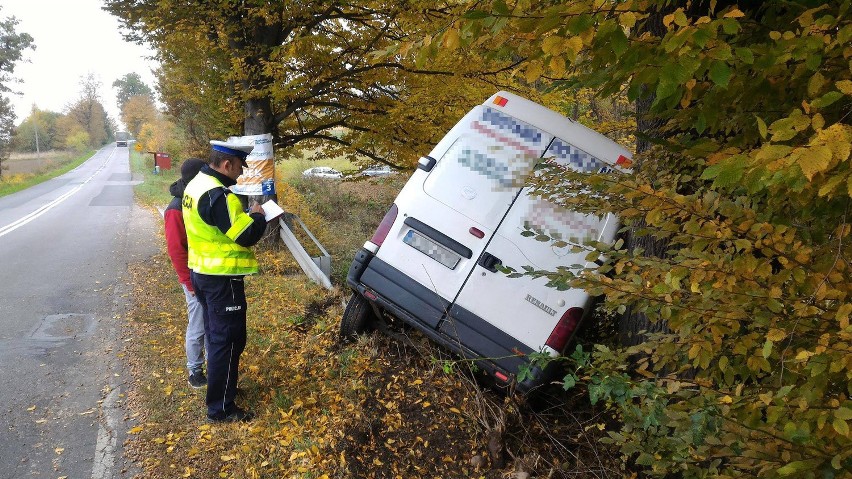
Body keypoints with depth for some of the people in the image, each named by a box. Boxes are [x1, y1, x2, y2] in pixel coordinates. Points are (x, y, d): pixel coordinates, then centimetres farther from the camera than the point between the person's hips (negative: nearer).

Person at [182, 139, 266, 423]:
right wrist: (257, 216, -6)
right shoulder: (218, 195, -24)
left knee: (215, 335, 22)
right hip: (222, 279, -10)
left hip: (202, 272, 10)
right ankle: (221, 409, 7)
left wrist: (244, 213, 7)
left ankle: (219, 385, 38)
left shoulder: (197, 185, 9)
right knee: (228, 340, -1)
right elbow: (246, 235, -24)